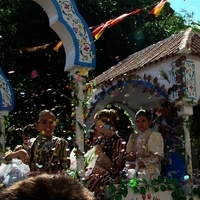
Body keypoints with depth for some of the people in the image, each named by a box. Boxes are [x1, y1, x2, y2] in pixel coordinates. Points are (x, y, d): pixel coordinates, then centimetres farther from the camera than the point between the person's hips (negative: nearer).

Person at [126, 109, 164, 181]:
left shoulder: (155, 135, 1)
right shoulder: (133, 137, 15)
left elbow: (158, 157, -7)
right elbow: (128, 155, 15)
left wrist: (137, 164, -12)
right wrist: (130, 157, -10)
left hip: (150, 174, -4)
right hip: (135, 173, 4)